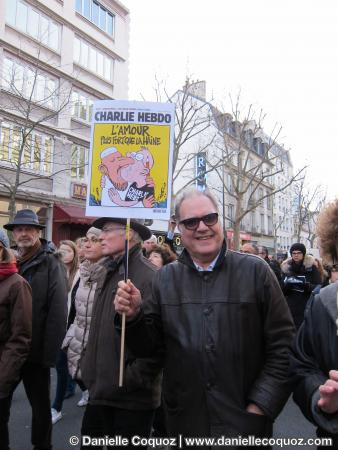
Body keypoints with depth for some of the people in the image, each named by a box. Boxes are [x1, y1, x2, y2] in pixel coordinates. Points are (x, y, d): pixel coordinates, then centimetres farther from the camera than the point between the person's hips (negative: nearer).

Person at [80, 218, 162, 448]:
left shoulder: (149, 277, -19)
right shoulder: (111, 274, 8)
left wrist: (131, 380, -18)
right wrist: (91, 373, 11)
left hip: (131, 398, -7)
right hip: (102, 392, 8)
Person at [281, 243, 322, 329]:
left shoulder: (312, 267, -2)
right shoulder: (286, 267, 6)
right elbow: (282, 290, 8)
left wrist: (306, 285, -26)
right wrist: (287, 285, -14)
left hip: (307, 309, -3)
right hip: (290, 308, 3)